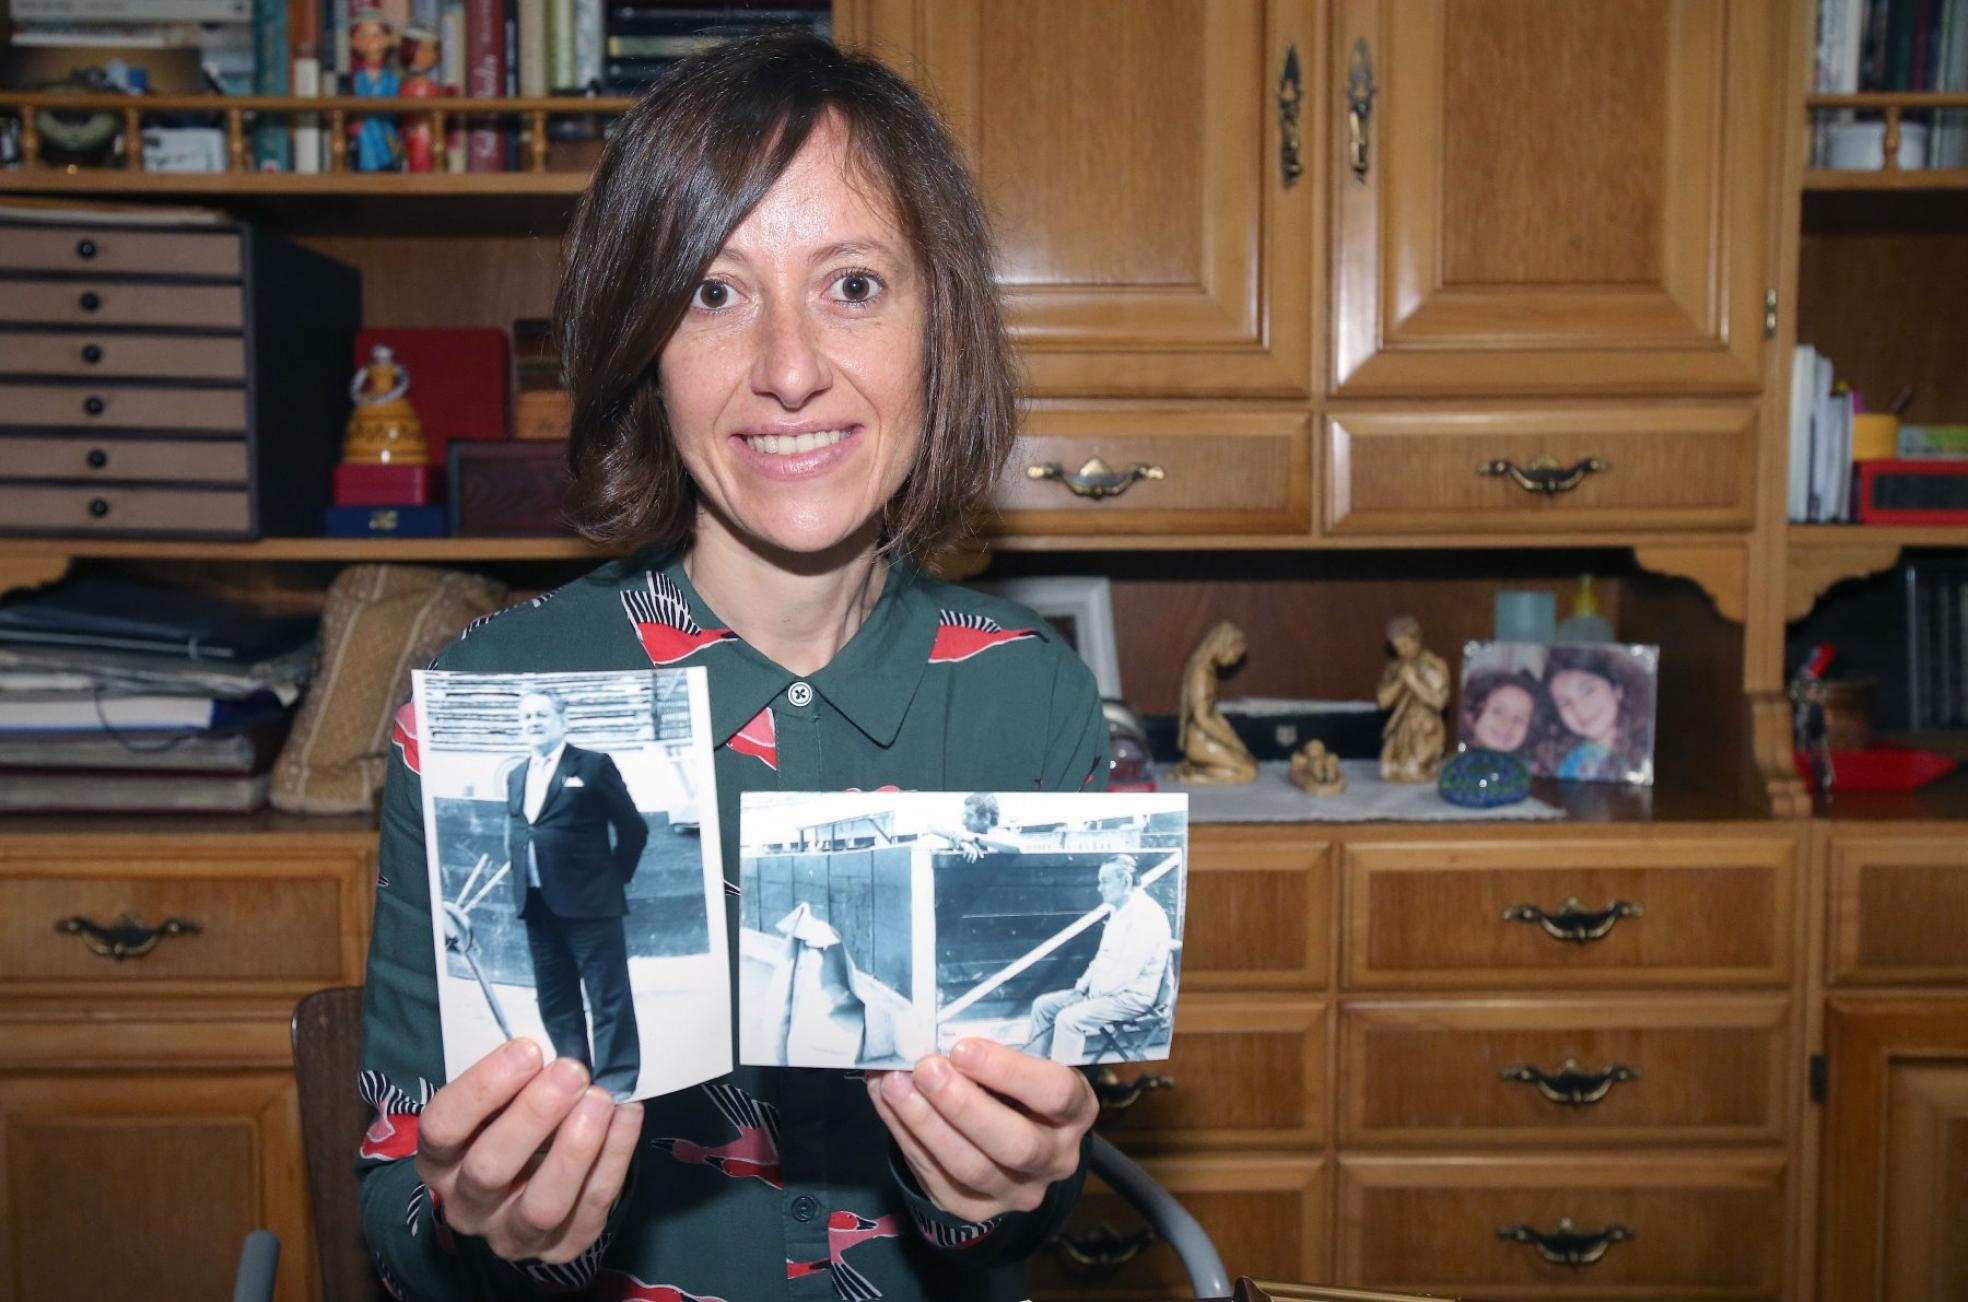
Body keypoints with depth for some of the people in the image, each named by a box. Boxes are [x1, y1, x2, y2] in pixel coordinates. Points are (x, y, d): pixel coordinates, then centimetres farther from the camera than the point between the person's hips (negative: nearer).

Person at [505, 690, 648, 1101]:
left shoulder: (593, 765, -4)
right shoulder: (516, 777, 16)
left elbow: (634, 828, -3)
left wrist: (613, 878, -1)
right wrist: (521, 886, 11)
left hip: (588, 902, -7)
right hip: (537, 906, 7)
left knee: (608, 997, -3)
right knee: (554, 1000, 11)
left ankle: (616, 1083, 0)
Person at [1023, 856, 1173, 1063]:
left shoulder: (1146, 914, -20)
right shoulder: (1119, 911, 13)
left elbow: (1128, 971, -24)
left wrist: (1093, 995, -16)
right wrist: (1083, 985, 4)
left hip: (1132, 997, -10)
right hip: (1102, 992, 10)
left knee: (1068, 1019, -28)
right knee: (1042, 1005, 4)